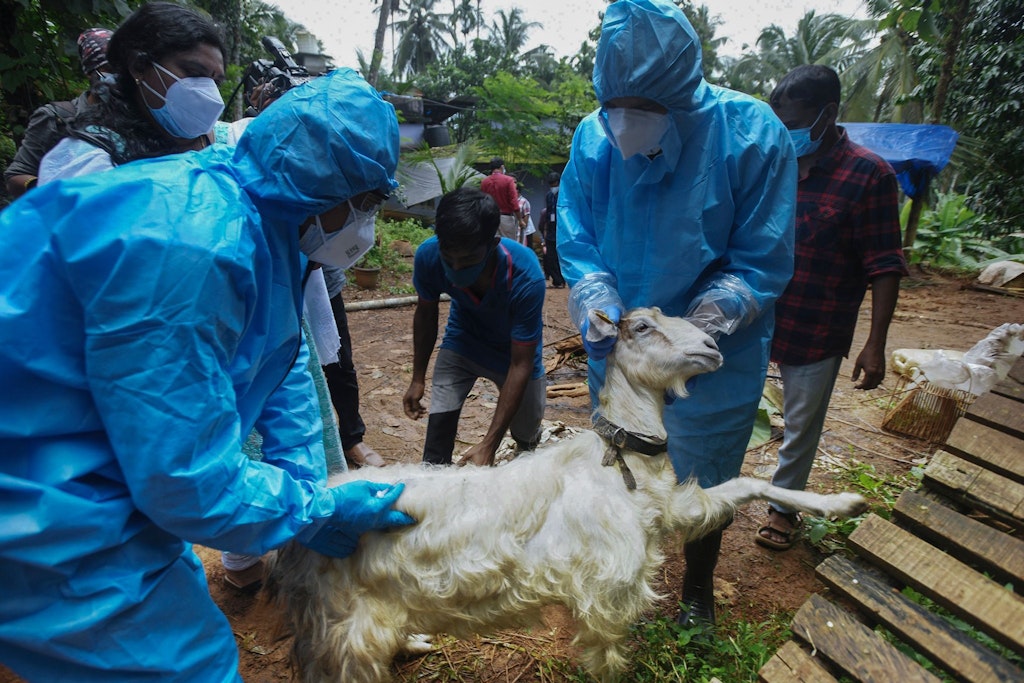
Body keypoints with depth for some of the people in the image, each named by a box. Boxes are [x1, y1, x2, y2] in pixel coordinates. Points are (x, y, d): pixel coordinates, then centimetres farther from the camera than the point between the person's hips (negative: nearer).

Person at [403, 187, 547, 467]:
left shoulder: (526, 277, -38)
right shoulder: (428, 256, -29)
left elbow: (520, 364, -32)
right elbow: (426, 314, -7)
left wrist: (489, 445, -34)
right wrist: (418, 379, 0)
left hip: (514, 349, -1)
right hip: (463, 339, 2)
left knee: (526, 435, 9)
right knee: (439, 423, -17)